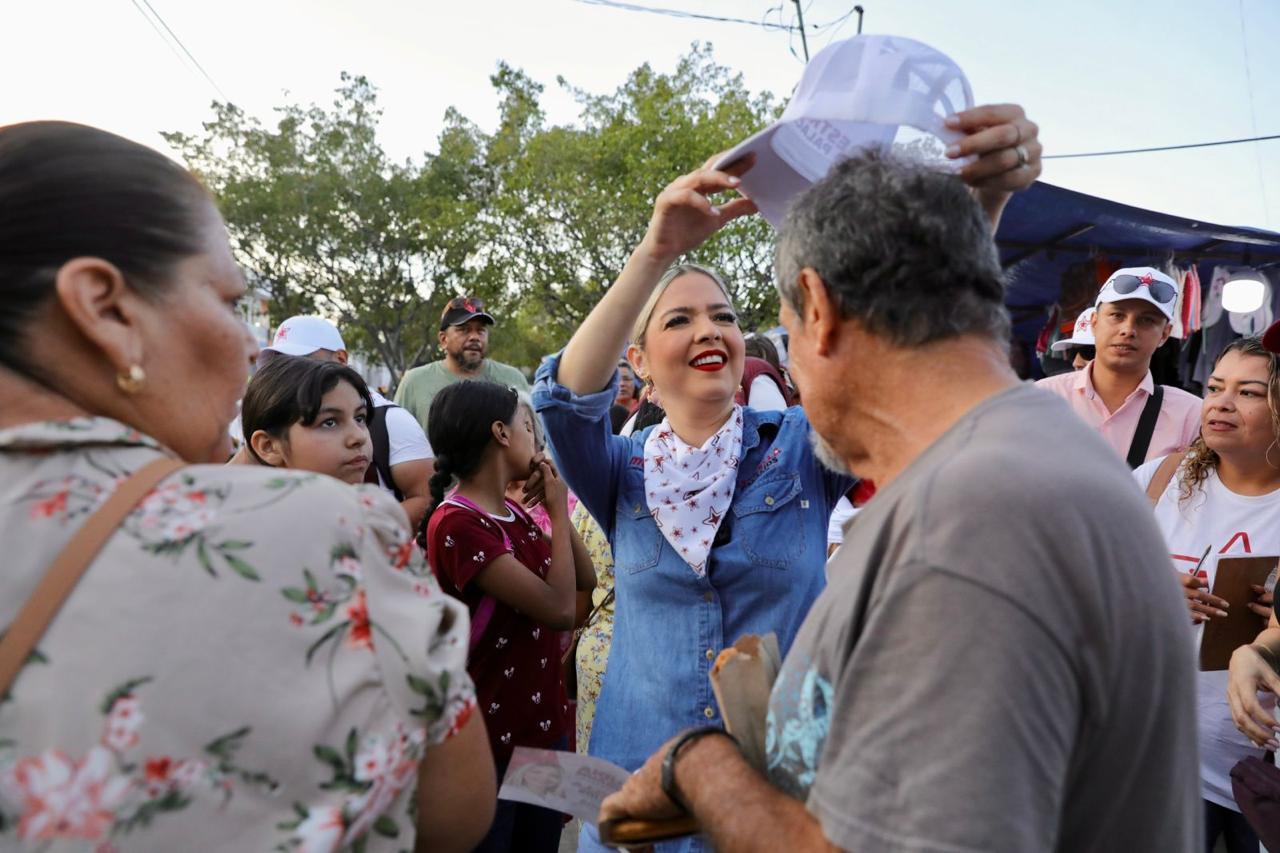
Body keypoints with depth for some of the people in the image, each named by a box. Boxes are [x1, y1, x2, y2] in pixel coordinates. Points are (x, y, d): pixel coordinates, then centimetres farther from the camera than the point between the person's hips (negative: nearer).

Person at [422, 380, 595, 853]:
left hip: (544, 722, 8)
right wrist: (559, 509, -14)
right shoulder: (456, 523, -22)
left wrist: (556, 506, -1)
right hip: (489, 735, -8)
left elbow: (585, 579, 9)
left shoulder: (514, 512, 5)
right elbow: (559, 608, -26)